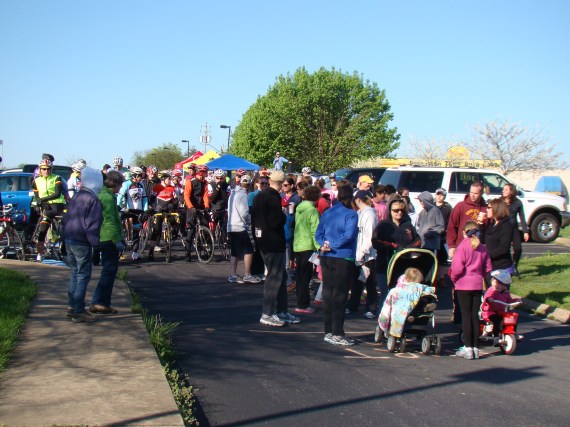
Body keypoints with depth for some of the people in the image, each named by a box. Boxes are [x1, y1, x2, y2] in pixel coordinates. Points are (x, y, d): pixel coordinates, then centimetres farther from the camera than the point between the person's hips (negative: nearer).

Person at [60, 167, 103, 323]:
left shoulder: (76, 197, 13)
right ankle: (78, 312, -2)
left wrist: (64, 240, 23)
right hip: (82, 243, -9)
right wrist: (95, 245, -15)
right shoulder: (93, 200, -14)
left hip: (69, 240, 9)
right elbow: (92, 226, -19)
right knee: (83, 276, -3)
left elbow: (65, 220, 18)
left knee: (75, 273, 18)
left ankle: (72, 306, 25)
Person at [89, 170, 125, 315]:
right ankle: (98, 303, -6)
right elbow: (109, 221, -21)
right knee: (109, 271, -6)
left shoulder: (102, 194, 16)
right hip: (109, 239, -10)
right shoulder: (108, 197, -16)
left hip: (104, 239, 10)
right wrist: (117, 240, -20)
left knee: (108, 270, 16)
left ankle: (103, 303, 19)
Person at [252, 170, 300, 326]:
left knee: (281, 276, 16)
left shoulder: (260, 196, 10)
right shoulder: (274, 197, -18)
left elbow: (254, 218, 17)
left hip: (263, 241, 10)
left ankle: (282, 311, 21)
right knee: (274, 277, -3)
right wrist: (284, 216, -7)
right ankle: (267, 314, 0)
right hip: (274, 242, -10)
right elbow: (276, 221, -24)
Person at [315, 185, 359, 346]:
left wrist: (325, 244, -8)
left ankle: (328, 331, 16)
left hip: (326, 258, 6)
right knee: (339, 296, -2)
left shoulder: (327, 213, 10)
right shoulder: (351, 214, -8)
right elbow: (349, 235, -20)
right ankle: (337, 334, 0)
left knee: (328, 294, 11)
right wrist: (332, 246, -12)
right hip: (343, 259, -6)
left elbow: (318, 234, 5)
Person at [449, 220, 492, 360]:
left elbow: (457, 268, -18)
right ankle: (475, 348, 13)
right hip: (478, 285, 4)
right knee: (475, 315, 10)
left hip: (464, 285, -4)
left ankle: (468, 348, 3)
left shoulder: (462, 247, -12)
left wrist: (453, 278, 0)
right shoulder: (482, 248, 4)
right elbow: (488, 268, 7)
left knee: (466, 315, 2)